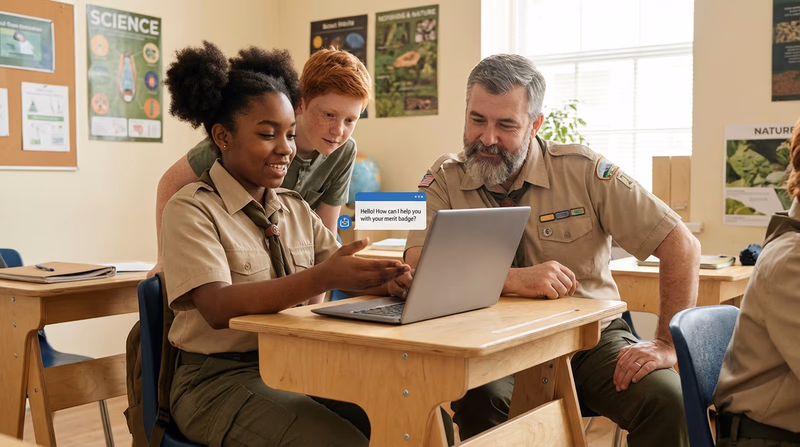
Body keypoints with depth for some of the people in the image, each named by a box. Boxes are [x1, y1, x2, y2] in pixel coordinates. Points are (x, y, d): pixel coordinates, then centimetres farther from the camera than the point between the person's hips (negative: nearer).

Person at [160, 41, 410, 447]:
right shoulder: (191, 210, -7)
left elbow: (345, 272, 6)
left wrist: (386, 275, -17)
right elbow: (218, 308, -21)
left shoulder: (297, 210, 13)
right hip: (220, 379, -5)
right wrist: (322, 278, -34)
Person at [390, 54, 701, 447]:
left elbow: (682, 245, -7)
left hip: (590, 337, 1)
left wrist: (666, 345, -14)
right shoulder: (444, 180, -3)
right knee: (476, 396, -32)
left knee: (665, 397, -25)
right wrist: (514, 280, -31)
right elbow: (419, 269, -18)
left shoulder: (583, 170, -6)